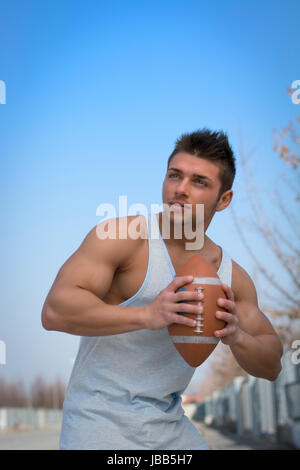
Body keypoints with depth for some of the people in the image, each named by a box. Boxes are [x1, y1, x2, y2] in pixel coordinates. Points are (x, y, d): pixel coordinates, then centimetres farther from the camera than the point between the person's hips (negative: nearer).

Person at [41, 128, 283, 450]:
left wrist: (236, 337, -15)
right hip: (101, 419, -5)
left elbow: (271, 367, 8)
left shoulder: (232, 276, 3)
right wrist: (148, 315, -33)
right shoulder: (120, 235, -14)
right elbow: (54, 311, -24)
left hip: (171, 428, 6)